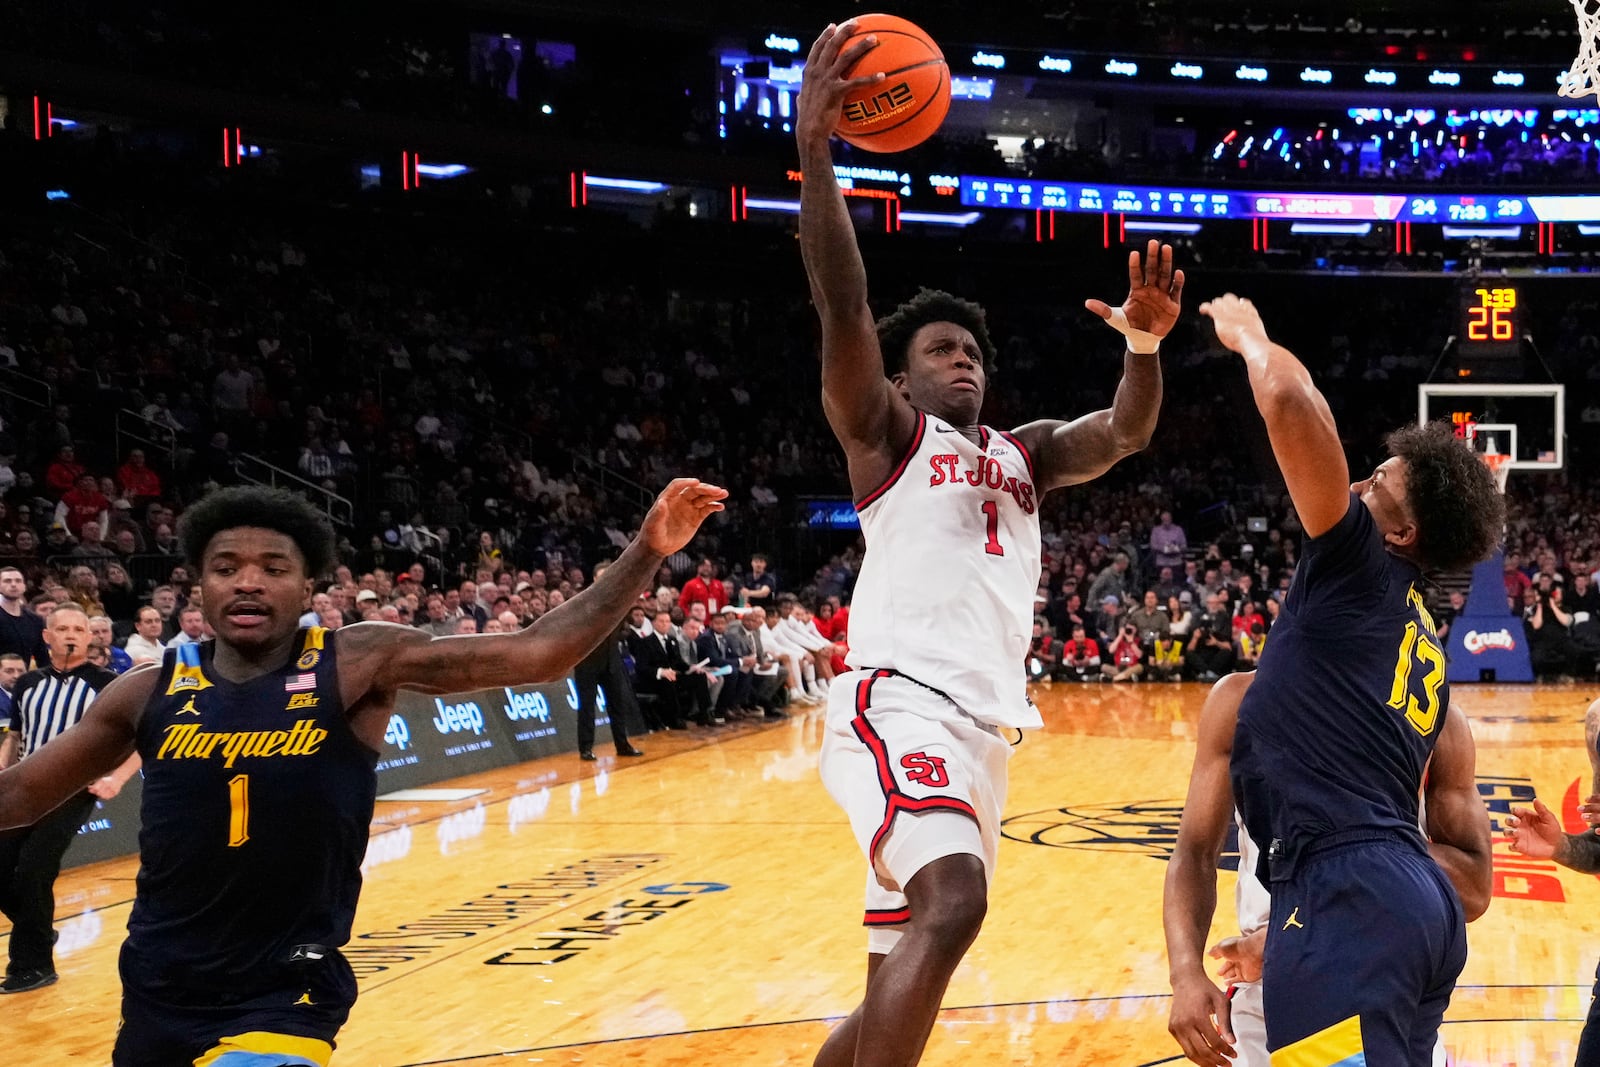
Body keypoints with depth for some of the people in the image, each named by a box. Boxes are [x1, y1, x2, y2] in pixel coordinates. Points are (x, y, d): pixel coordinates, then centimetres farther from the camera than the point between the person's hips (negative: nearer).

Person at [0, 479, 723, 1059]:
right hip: (157, 995, 4)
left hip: (282, 1000, -4)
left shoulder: (360, 664, -9)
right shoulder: (150, 691, -1)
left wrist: (647, 553, -24)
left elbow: (537, 653, -16)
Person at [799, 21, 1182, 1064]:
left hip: (984, 724, 7)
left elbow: (1124, 435, 8)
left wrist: (1146, 343, -13)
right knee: (953, 901, -32)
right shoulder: (886, 431, 7)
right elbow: (843, 312, -9)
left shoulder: (1025, 455, 25)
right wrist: (815, 151, -22)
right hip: (902, 702, -7)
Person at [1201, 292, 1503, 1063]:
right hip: (1418, 898, 10)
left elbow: (1289, 398, -12)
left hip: (1352, 898, -10)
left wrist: (1246, 333, 10)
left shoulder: (1360, 563, 1)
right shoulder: (1422, 645, 25)